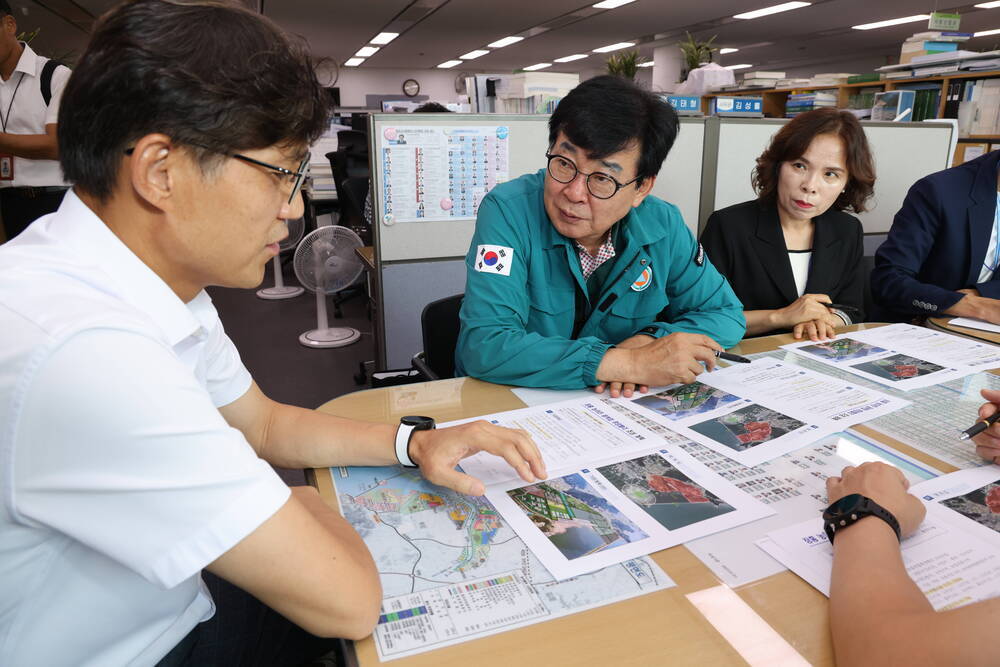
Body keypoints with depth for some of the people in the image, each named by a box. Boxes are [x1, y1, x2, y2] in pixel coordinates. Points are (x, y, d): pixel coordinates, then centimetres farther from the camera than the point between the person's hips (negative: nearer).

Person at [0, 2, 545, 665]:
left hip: (168, 607, 7)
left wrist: (414, 440, -5)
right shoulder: (81, 354, -37)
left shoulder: (167, 280, -6)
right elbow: (347, 601, -32)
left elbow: (262, 421, 8)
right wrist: (305, 504, -11)